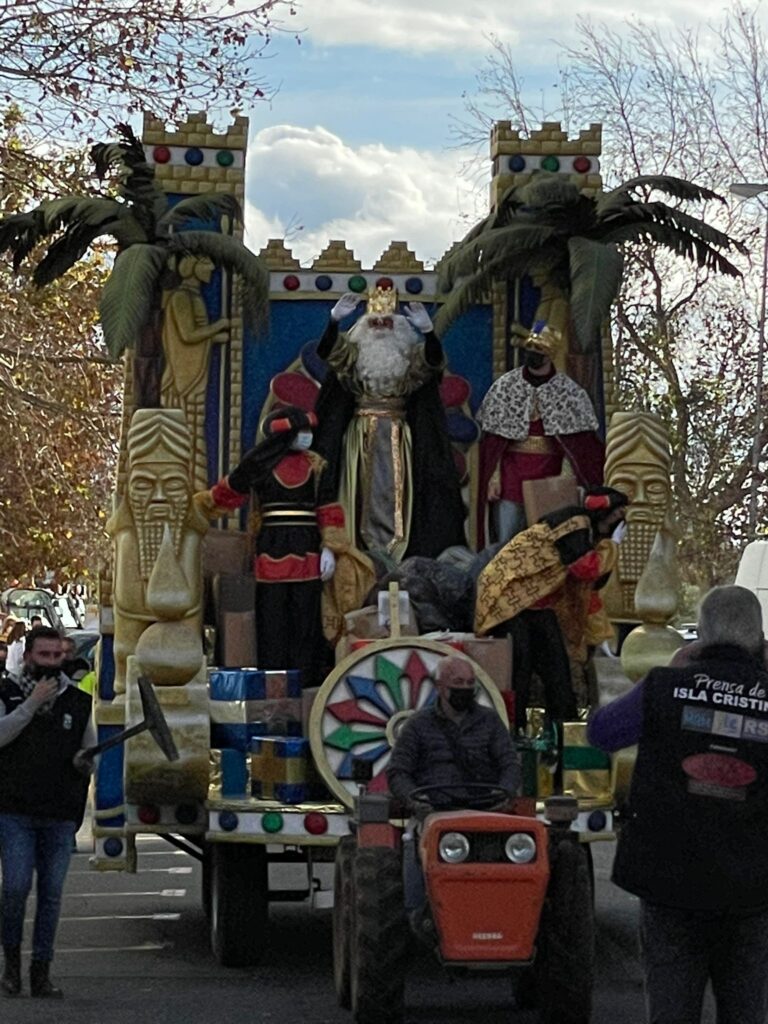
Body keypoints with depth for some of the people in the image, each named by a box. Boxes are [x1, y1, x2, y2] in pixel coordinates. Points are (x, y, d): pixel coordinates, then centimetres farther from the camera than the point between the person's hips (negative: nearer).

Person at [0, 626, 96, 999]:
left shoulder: (78, 702, 11)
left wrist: (85, 761, -7)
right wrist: (32, 703, -16)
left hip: (61, 816, 2)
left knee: (51, 894, 3)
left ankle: (41, 973, 11)